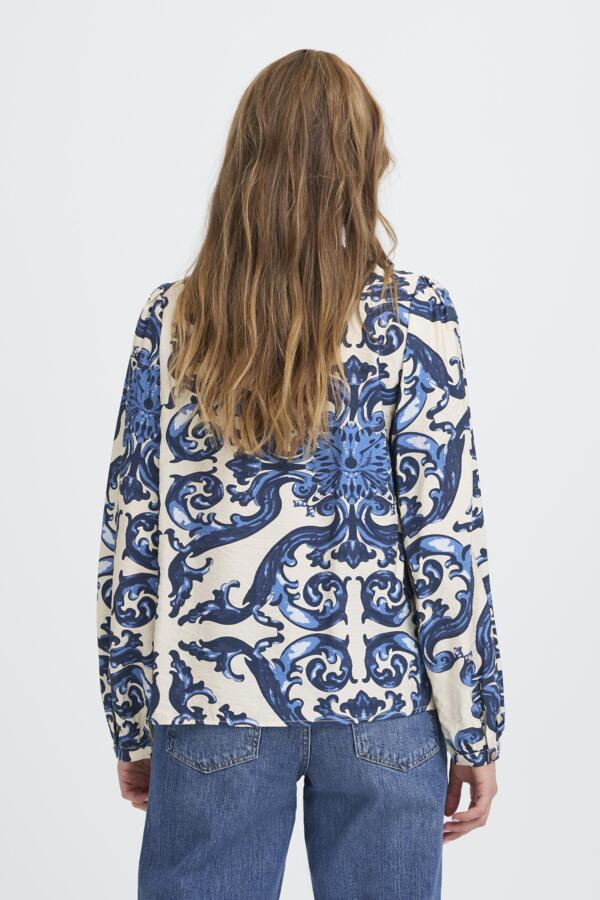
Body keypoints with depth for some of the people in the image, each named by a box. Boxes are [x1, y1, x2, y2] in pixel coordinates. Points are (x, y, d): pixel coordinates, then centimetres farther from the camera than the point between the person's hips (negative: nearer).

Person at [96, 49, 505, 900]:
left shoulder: (171, 322, -1)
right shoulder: (412, 317, -6)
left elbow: (130, 541, 1)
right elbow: (445, 540, -8)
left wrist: (133, 726, 11)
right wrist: (474, 731, 1)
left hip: (214, 702, 1)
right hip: (381, 701, -1)